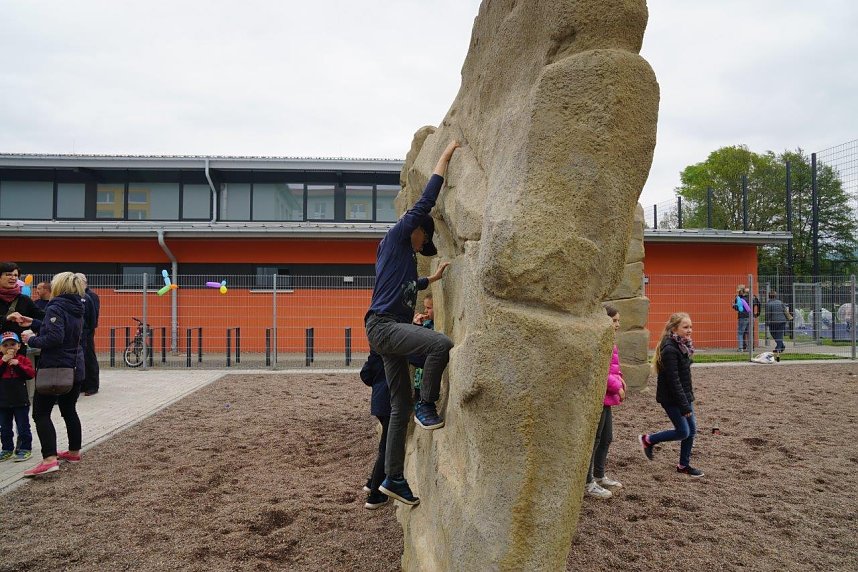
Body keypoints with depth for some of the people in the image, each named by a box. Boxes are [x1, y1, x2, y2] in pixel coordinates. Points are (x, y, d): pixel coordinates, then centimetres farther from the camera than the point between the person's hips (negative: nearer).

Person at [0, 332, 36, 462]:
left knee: (23, 426, 4)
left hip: (21, 401, -3)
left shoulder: (23, 360, 0)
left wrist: (18, 364, -21)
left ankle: (25, 448, 13)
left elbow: (31, 374, -13)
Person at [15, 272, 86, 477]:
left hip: (54, 368, -8)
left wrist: (32, 340, -12)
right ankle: (74, 452, 28)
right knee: (69, 410, 19)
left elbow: (54, 338, -26)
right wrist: (33, 323, 17)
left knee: (41, 413, -4)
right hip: (75, 368, 8)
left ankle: (50, 459, -13)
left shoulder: (55, 308, -16)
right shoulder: (76, 309, 9)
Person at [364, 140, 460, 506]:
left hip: (393, 331, 10)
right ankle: (427, 406, -11)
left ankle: (393, 479, 14)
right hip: (382, 325, -10)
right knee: (442, 344, -32)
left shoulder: (406, 257, 24)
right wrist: (445, 157, -1)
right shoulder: (395, 239, -1)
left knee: (401, 407, 7)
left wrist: (433, 278, 48)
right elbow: (425, 202, -6)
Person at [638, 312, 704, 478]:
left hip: (684, 395, 9)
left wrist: (688, 399, 16)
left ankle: (684, 465, 24)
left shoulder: (683, 346, 6)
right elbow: (673, 381, -23)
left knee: (692, 429, 10)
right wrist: (684, 406, -21)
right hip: (671, 398, -9)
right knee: (683, 432, -4)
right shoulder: (670, 350, -23)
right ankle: (648, 440, 14)